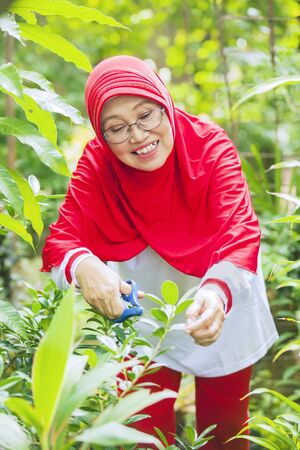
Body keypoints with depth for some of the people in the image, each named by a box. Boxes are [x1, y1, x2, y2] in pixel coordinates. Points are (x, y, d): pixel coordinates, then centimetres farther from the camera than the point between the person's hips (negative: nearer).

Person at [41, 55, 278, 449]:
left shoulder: (211, 146, -25)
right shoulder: (96, 163, -20)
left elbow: (239, 233, -35)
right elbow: (61, 241, -26)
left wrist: (218, 293, -57)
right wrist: (84, 266, -51)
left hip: (222, 309, 0)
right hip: (144, 311, 1)